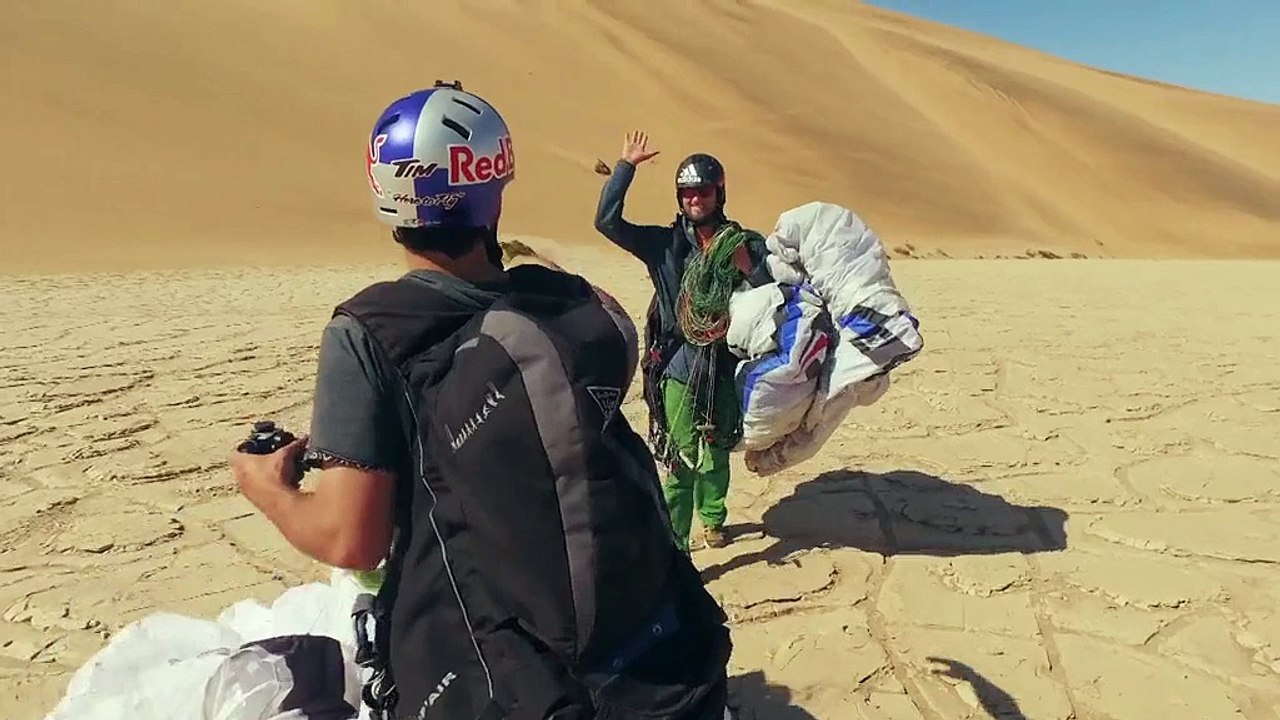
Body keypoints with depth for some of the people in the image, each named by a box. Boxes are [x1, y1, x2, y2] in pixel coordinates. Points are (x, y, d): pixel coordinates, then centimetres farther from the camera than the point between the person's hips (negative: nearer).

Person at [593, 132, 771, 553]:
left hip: (725, 368, 2)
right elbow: (607, 221, -7)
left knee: (716, 454, 19)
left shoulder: (746, 245, 1)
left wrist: (749, 268, -20)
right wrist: (626, 165, -8)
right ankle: (674, 546, 9)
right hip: (680, 369, -2)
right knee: (682, 464, 0)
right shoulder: (665, 244, 0)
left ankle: (712, 519, 44)